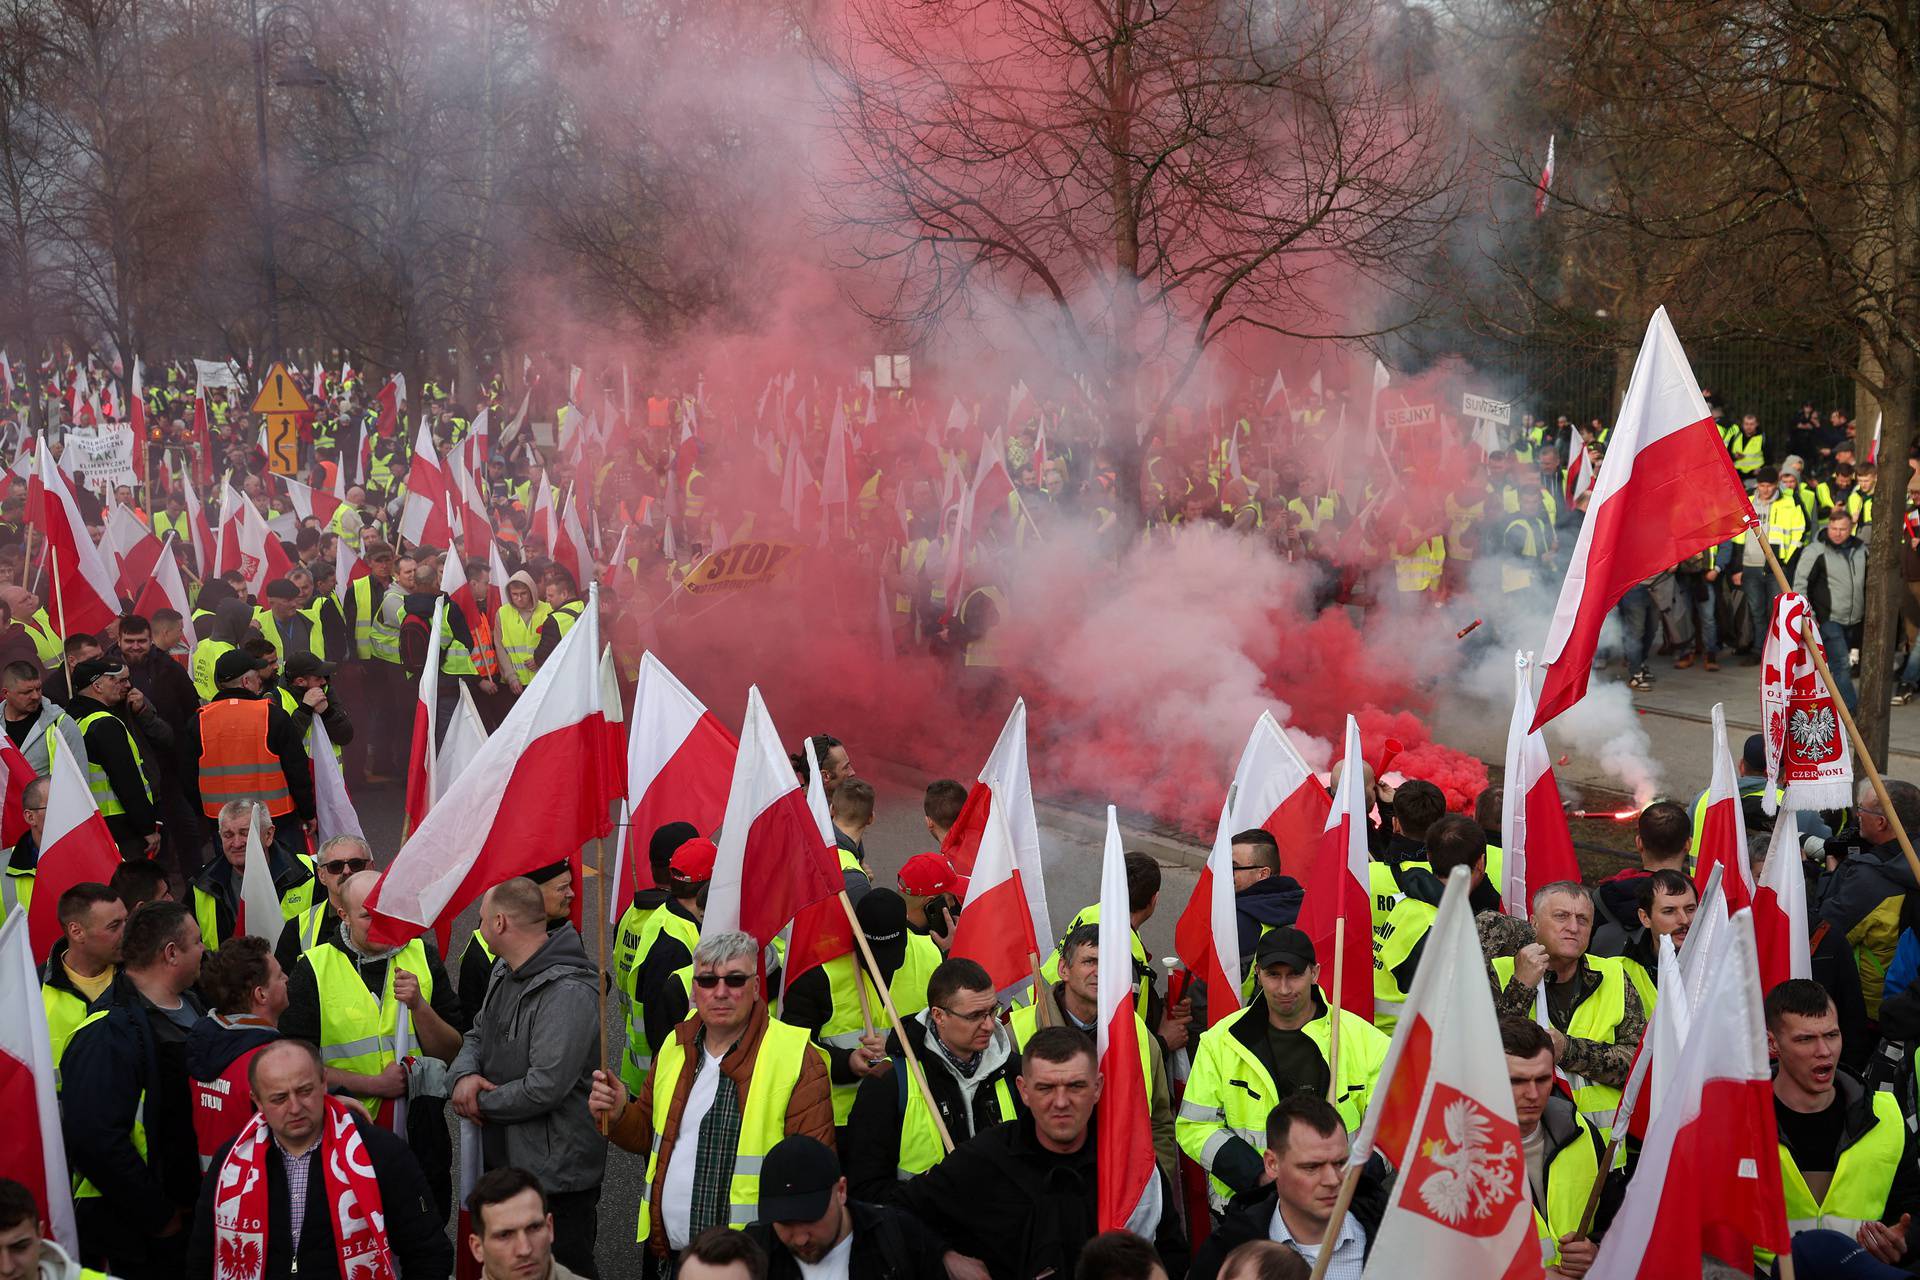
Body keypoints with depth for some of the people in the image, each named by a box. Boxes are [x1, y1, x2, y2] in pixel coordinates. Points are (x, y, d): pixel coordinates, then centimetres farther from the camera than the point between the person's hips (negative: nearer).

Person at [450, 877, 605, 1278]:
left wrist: (482, 1102, -14)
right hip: (500, 1161, 10)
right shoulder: (504, 973, 7)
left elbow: (546, 1086, -29)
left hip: (553, 1174, -9)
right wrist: (464, 1075, -6)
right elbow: (477, 1035, 17)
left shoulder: (568, 992, -25)